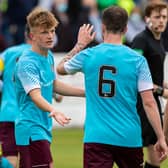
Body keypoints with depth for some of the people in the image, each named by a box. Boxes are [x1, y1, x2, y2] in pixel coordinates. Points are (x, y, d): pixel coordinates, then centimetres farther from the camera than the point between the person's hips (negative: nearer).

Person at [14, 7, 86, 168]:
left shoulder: (49, 57, 10)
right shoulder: (27, 63, -19)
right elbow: (36, 96, -31)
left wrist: (88, 92, 26)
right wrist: (53, 110, -49)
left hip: (43, 128, 9)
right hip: (31, 129, -9)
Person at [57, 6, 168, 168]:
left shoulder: (87, 56, 0)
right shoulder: (137, 60, -3)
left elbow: (60, 68, 22)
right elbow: (149, 103, -6)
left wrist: (79, 45, 33)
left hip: (96, 137, 0)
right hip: (129, 137, 0)